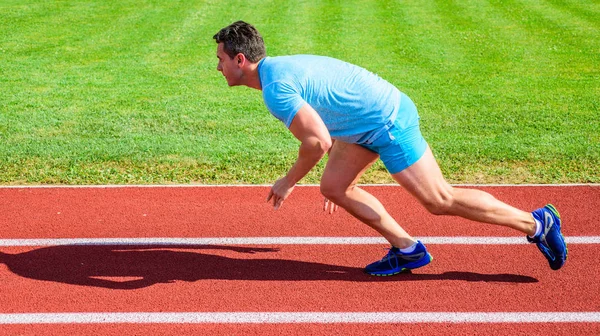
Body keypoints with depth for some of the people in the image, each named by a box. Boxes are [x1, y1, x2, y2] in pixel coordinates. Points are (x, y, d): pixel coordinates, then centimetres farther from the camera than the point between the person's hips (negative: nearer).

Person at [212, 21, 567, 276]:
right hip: (370, 122, 10)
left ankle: (537, 223, 8)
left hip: (388, 120, -10)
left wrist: (288, 182, -10)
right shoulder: (280, 68, 12)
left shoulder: (275, 88, -20)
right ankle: (408, 249, 15)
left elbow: (318, 141, -26)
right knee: (334, 187, 10)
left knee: (441, 200, -3)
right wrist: (345, 169, 30)